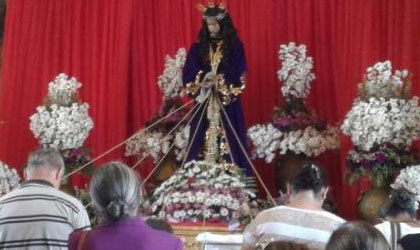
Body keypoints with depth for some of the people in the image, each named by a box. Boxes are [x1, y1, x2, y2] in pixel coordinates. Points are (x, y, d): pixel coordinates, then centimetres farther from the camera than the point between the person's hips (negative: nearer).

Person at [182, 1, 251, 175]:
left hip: (227, 104, -2)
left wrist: (220, 81, -18)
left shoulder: (235, 46, 4)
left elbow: (239, 76, -4)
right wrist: (202, 80, -17)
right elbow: (188, 76, 3)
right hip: (203, 104, 2)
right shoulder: (198, 47, 10)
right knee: (201, 143, -2)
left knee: (229, 141, -6)